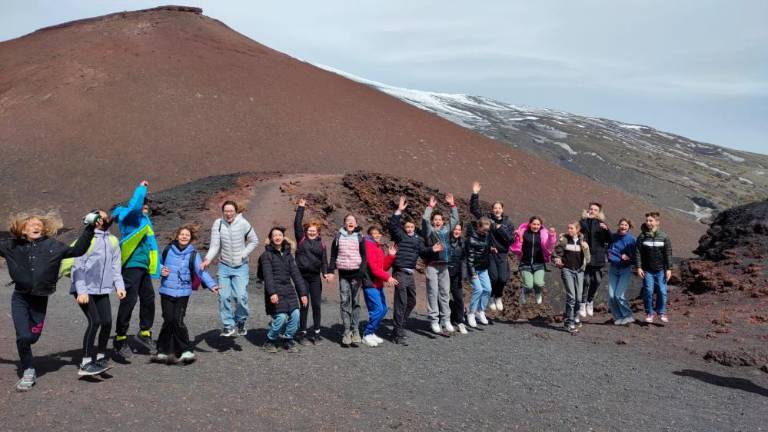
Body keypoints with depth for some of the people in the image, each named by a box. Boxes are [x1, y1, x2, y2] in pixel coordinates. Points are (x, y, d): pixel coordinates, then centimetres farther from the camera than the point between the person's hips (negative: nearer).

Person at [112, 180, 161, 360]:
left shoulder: (144, 219, 19)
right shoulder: (129, 216, -5)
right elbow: (134, 205, -29)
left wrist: (157, 268, 17)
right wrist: (142, 188, -13)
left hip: (144, 267, 9)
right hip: (131, 265, -9)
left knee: (148, 299, 16)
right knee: (128, 301, -8)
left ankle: (144, 333, 32)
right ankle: (120, 340, 0)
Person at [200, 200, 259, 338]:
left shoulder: (243, 223, -10)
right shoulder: (218, 223, -7)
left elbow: (254, 241, 2)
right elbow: (214, 246, -8)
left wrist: (243, 254, -5)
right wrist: (208, 259, -24)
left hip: (241, 266, -2)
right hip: (224, 266, 2)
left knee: (241, 296, -10)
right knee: (224, 297, -2)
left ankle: (241, 322, 16)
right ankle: (228, 326, 14)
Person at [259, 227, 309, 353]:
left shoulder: (288, 255, 16)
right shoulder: (267, 255, 0)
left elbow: (296, 274, 13)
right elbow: (267, 275, -12)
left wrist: (303, 293, 7)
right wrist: (272, 292, -24)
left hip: (288, 290, 5)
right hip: (275, 291, -5)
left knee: (295, 314, -8)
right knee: (281, 317, -15)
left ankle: (288, 340, 13)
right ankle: (270, 341, 9)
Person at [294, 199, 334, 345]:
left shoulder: (321, 243, 9)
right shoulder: (301, 239, 4)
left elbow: (324, 260, 6)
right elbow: (297, 224, -5)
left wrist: (326, 273, -9)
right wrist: (301, 208, -4)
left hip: (315, 277, 2)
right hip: (302, 276, -2)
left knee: (316, 305, 5)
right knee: (304, 304, 1)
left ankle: (316, 332, 16)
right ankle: (302, 332, 12)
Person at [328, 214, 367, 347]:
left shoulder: (360, 237, 4)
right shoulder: (338, 237, 7)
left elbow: (364, 256, 1)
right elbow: (333, 255, 10)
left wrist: (361, 273, -9)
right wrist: (330, 271, -1)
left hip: (356, 273, -1)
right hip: (343, 273, 1)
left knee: (355, 302, -1)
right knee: (344, 302, -3)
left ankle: (355, 331, 3)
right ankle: (346, 331, -1)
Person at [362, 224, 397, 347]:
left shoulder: (379, 247, 18)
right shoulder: (368, 245, -10)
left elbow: (384, 266, 14)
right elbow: (373, 267, -19)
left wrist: (391, 255, 2)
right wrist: (387, 277, -23)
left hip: (378, 284, 9)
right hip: (370, 283, -9)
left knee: (383, 309, 11)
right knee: (377, 309, -12)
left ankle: (372, 333, 22)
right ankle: (367, 335, 1)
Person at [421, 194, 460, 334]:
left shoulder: (446, 229, 16)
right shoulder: (429, 230, 1)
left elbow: (455, 219, 20)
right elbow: (424, 219, -15)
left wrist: (452, 205, 15)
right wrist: (430, 207, -7)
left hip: (444, 266, 5)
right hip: (432, 265, -5)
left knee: (445, 293, 8)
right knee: (433, 293, -3)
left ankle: (446, 320, 14)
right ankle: (434, 320, 2)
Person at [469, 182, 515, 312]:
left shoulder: (508, 223, 6)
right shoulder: (487, 218, 3)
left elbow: (511, 239, -2)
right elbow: (474, 209, -2)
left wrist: (500, 229, -10)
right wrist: (475, 194, -10)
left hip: (502, 254, 2)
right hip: (489, 252, -1)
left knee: (503, 278, -8)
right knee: (493, 277, -11)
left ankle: (498, 297, 21)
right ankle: (491, 297, 17)